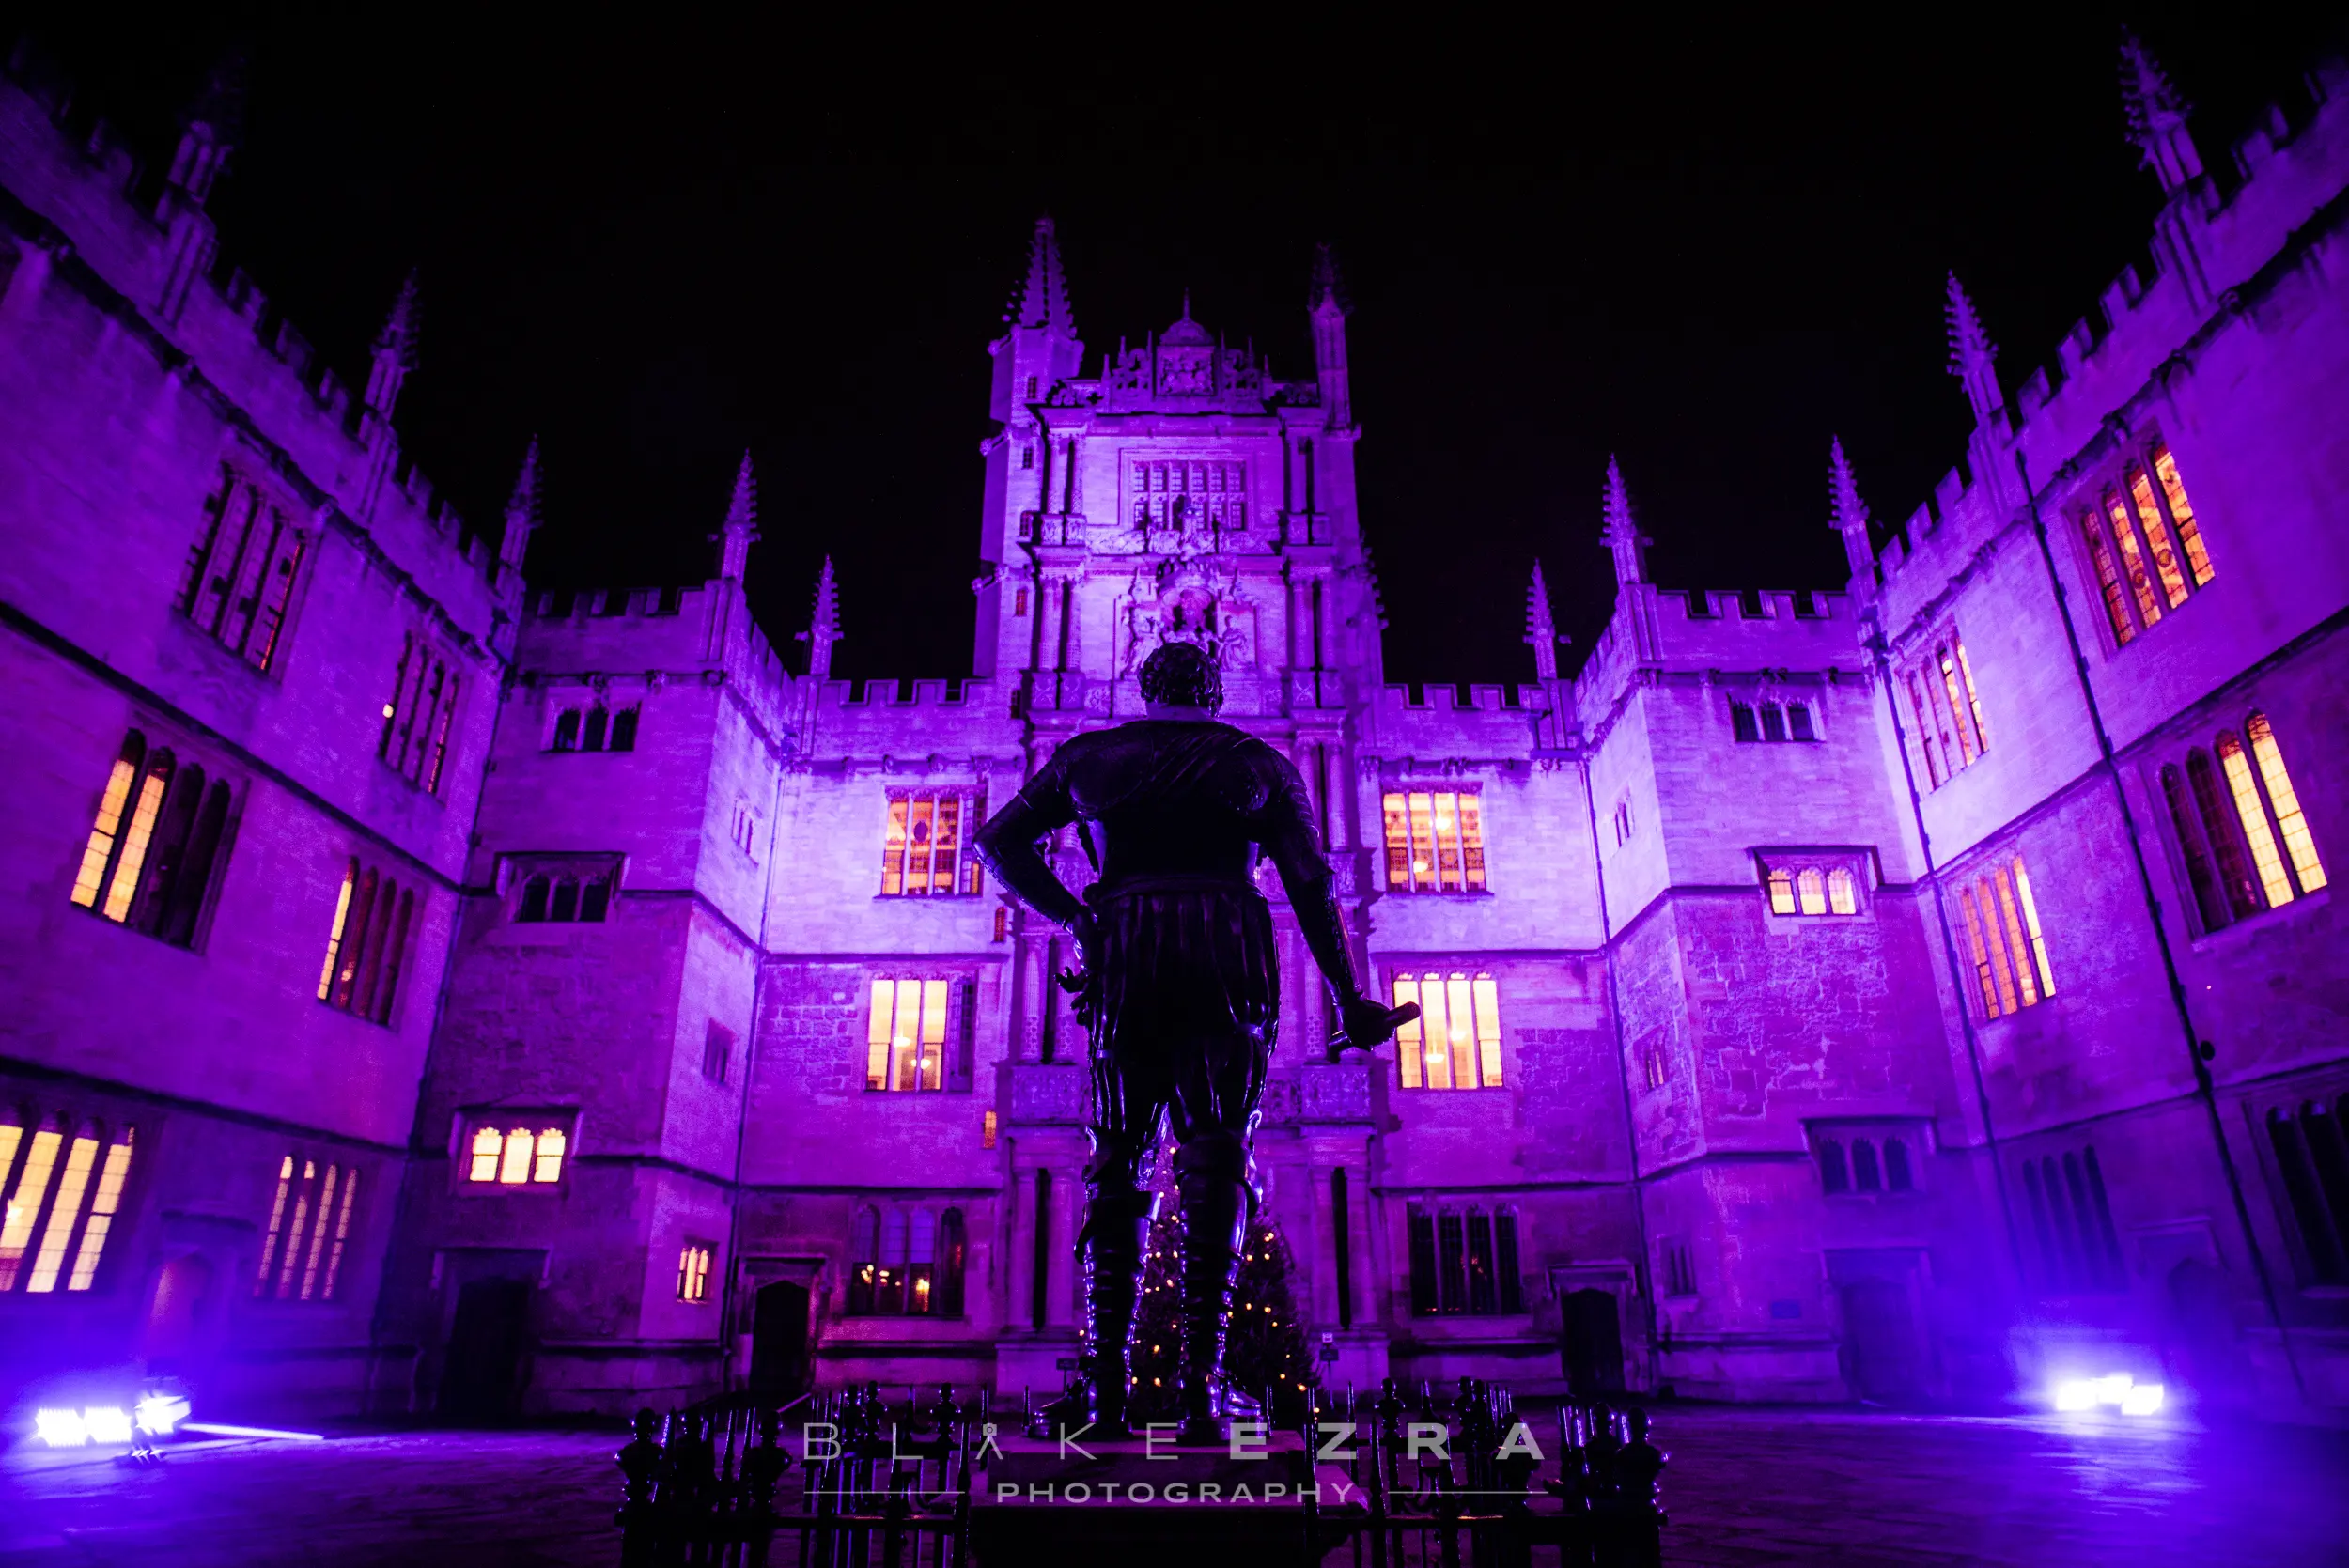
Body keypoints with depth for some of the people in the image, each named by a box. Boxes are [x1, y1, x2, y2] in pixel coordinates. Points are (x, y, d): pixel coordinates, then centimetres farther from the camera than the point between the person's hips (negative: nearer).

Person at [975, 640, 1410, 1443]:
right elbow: (1311, 885, 10)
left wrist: (1069, 913, 14)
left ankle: (1108, 1385, -1)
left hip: (1124, 955, 1)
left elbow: (1000, 840, 15)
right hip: (1226, 955, -1)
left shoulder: (1088, 755, 19)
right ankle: (1200, 1392, -6)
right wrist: (1349, 1000, 13)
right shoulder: (1260, 763, 16)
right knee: (1215, 1165, -1)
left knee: (1117, 1161, 6)